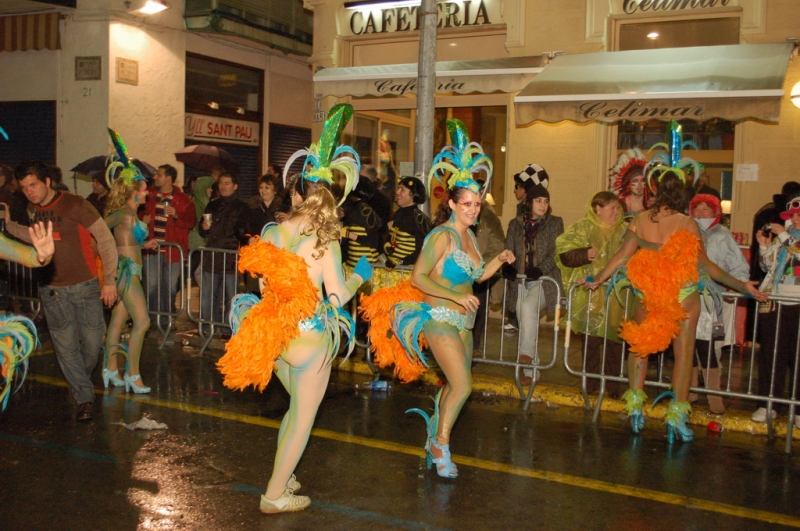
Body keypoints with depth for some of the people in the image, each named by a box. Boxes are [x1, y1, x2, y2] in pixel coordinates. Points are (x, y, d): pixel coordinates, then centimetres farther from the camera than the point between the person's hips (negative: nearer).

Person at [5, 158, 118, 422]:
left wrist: (110, 280, -13)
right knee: (65, 346, 3)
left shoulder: (75, 205, -13)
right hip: (52, 290, 4)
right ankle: (84, 397, 15)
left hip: (85, 286, -4)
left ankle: (79, 380, 33)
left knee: (92, 343, 3)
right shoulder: (33, 210, 5)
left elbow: (105, 239, -11)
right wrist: (7, 223, 7)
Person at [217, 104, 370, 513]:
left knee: (297, 406, 27)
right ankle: (276, 495, 17)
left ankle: (281, 476, 34)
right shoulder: (325, 241, -15)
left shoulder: (272, 233, -2)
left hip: (276, 333, 6)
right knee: (304, 417, 11)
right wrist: (359, 276, 2)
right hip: (310, 338, -5)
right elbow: (337, 296, -15)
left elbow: (264, 279, 6)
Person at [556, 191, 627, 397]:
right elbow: (564, 254, -4)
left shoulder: (625, 230, 11)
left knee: (614, 336, 3)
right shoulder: (583, 228, 3)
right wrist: (585, 254, -19)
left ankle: (612, 381, 14)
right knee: (591, 336, 3)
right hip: (591, 293, -2)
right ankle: (591, 380, 15)